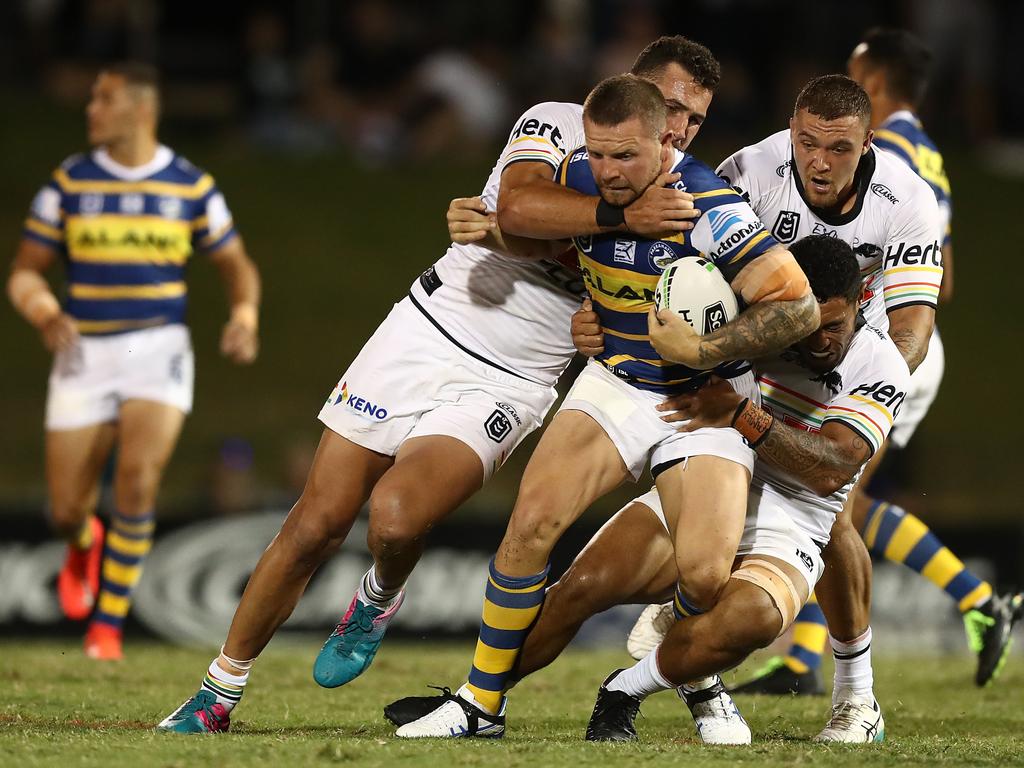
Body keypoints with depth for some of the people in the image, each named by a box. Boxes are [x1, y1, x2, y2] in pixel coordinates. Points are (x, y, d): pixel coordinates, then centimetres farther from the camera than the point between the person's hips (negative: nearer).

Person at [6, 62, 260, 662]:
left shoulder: (192, 186, 0)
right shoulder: (70, 183, 1)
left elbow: (238, 265, 11)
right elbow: (25, 273, 4)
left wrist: (245, 317, -9)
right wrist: (47, 314, -18)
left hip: (159, 351, -1)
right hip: (85, 353, 1)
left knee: (138, 480, -24)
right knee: (67, 511, -1)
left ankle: (109, 622, -6)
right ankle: (86, 545, 40)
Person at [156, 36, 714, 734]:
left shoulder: (673, 204, 6)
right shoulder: (556, 124, -5)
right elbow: (517, 208, -26)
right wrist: (620, 216, -34)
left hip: (508, 386, 1)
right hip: (428, 333, -1)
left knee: (394, 517, -26)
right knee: (315, 528, -2)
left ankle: (379, 600, 9)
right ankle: (218, 697, 13)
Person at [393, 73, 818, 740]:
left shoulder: (710, 210, -26)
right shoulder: (578, 179, -7)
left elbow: (799, 307, -26)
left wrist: (706, 351, -28)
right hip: (613, 381, 5)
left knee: (705, 574, -21)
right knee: (533, 521, -15)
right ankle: (482, 703, -2)